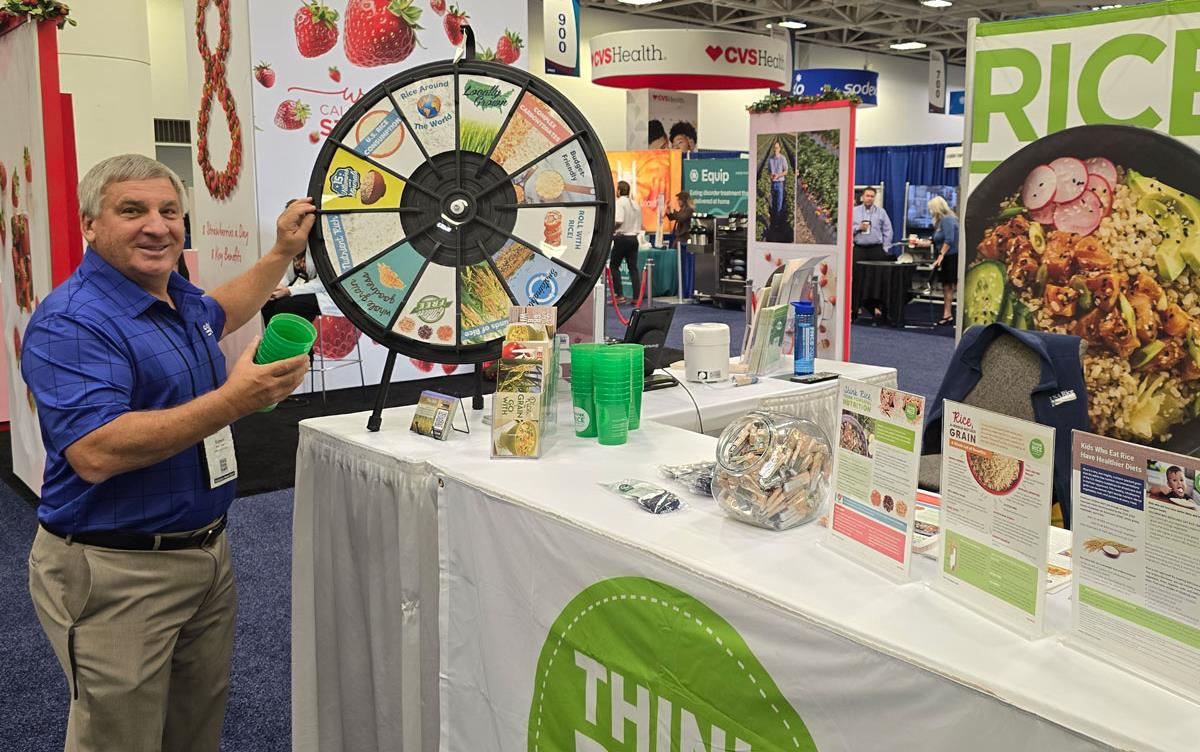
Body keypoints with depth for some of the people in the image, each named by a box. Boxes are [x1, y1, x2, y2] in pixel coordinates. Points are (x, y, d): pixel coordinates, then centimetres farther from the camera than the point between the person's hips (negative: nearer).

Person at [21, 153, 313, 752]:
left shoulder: (181, 300, 8)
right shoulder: (71, 322, -18)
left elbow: (218, 313, 34)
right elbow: (95, 453, -30)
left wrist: (283, 252, 30)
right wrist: (232, 400, -33)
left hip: (207, 554, 8)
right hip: (115, 573, -8)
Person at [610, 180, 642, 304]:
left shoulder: (620, 202, -9)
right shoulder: (635, 204, 13)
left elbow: (618, 221, -21)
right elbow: (639, 224, 14)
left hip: (622, 238, -6)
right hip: (633, 237, 7)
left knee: (614, 266, 5)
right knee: (633, 267, 6)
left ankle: (619, 295, -3)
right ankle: (637, 297, 3)